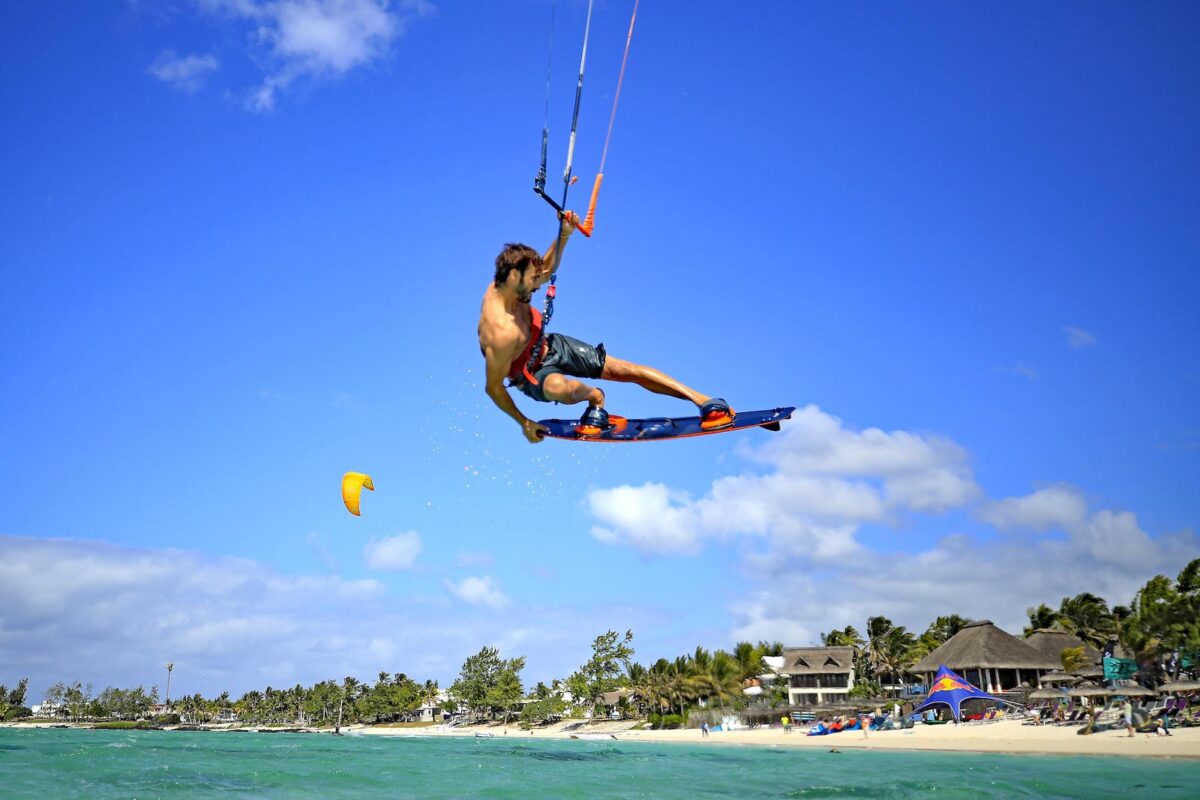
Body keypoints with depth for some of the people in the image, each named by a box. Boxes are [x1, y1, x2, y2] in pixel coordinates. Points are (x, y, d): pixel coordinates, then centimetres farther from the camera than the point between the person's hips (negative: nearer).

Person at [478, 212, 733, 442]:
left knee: (624, 368, -1)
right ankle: (595, 397, -4)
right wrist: (524, 423, -15)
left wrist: (563, 235, -10)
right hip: (532, 374, -8)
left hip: (550, 346, 8)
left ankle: (703, 401, 5)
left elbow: (545, 270, 6)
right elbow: (494, 387, -27)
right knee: (562, 388, -43)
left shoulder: (504, 285, -16)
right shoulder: (502, 333, -39)